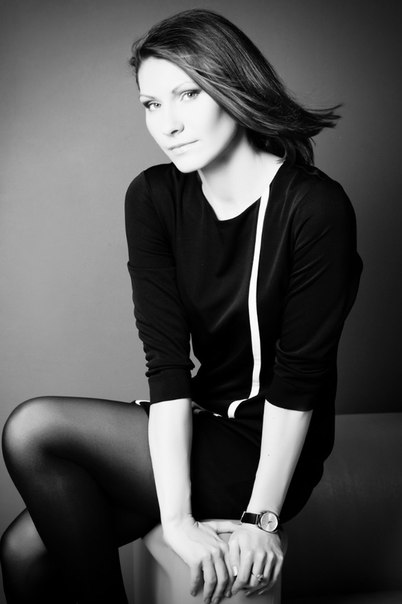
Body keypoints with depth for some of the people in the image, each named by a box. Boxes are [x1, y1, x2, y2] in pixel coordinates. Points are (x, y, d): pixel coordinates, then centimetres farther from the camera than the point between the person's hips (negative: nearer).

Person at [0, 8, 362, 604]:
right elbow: (168, 360, -11)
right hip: (199, 425, 5)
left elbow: (300, 376, -15)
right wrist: (178, 519, -18)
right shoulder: (153, 197, -3)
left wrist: (261, 518, -16)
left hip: (267, 449, -5)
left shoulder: (316, 208, -17)